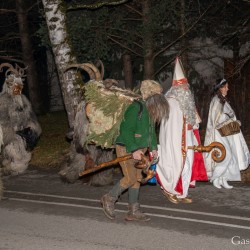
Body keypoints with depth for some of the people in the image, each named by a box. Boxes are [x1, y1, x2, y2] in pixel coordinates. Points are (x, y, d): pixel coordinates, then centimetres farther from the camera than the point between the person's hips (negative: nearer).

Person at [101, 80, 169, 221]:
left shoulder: (150, 111, 7)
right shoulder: (136, 108, -21)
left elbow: (151, 131, 19)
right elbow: (126, 131, -23)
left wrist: (153, 148, 7)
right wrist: (134, 150, -26)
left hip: (138, 151, 9)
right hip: (126, 149, -9)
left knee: (137, 179, 9)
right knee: (130, 178, -11)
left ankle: (134, 211, 15)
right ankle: (109, 200, 10)